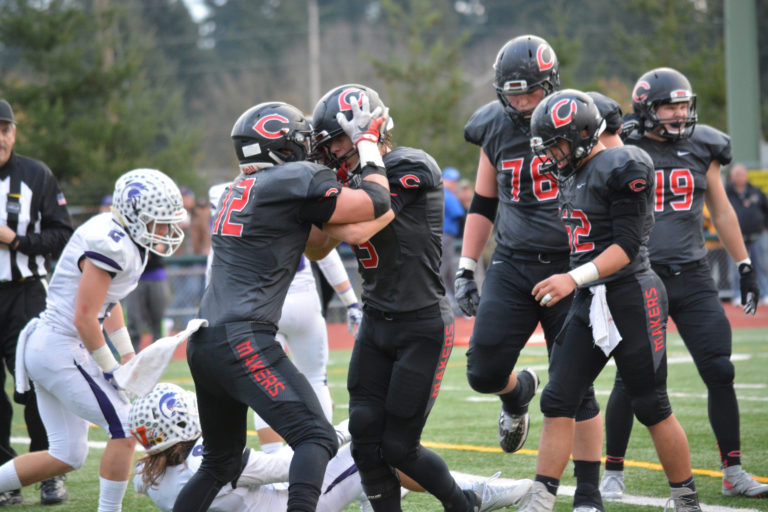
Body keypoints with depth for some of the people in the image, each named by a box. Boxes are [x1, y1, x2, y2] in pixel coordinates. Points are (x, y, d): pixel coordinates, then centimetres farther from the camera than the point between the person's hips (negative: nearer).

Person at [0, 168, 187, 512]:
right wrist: (111, 369, -11)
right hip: (60, 350, -10)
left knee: (66, 457, 14)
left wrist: (128, 356, 19)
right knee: (125, 429, -7)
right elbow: (84, 318, -21)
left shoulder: (123, 238, 9)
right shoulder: (110, 245, -21)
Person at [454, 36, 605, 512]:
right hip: (512, 266, 3)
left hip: (571, 269, -3)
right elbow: (482, 204, 16)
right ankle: (520, 391, 32)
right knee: (484, 373, -6)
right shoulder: (496, 130, 5)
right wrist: (466, 269, 12)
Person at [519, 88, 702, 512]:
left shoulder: (624, 168, -13)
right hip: (588, 303, 8)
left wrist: (574, 279, -27)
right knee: (557, 402, -1)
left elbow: (626, 246, -19)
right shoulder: (572, 176, 12)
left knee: (652, 408, 1)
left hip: (630, 298, -8)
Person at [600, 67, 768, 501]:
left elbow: (722, 212, 16)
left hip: (693, 278, 3)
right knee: (632, 379, -2)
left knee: (720, 373, -3)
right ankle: (613, 472, 12)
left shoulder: (701, 149, 7)